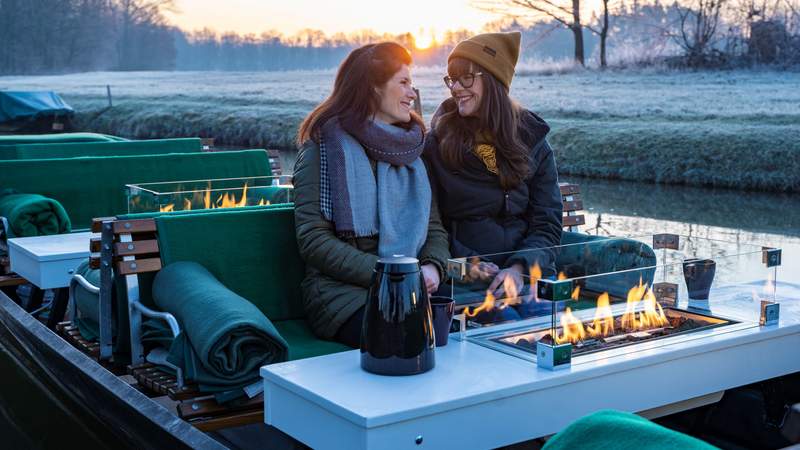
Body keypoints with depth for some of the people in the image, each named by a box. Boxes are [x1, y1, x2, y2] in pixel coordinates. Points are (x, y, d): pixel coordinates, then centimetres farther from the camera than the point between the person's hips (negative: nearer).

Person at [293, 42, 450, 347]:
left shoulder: (409, 150, 18)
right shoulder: (324, 147, 0)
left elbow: (434, 227, 15)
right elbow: (313, 241, -8)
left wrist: (433, 267, -8)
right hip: (342, 291, -5)